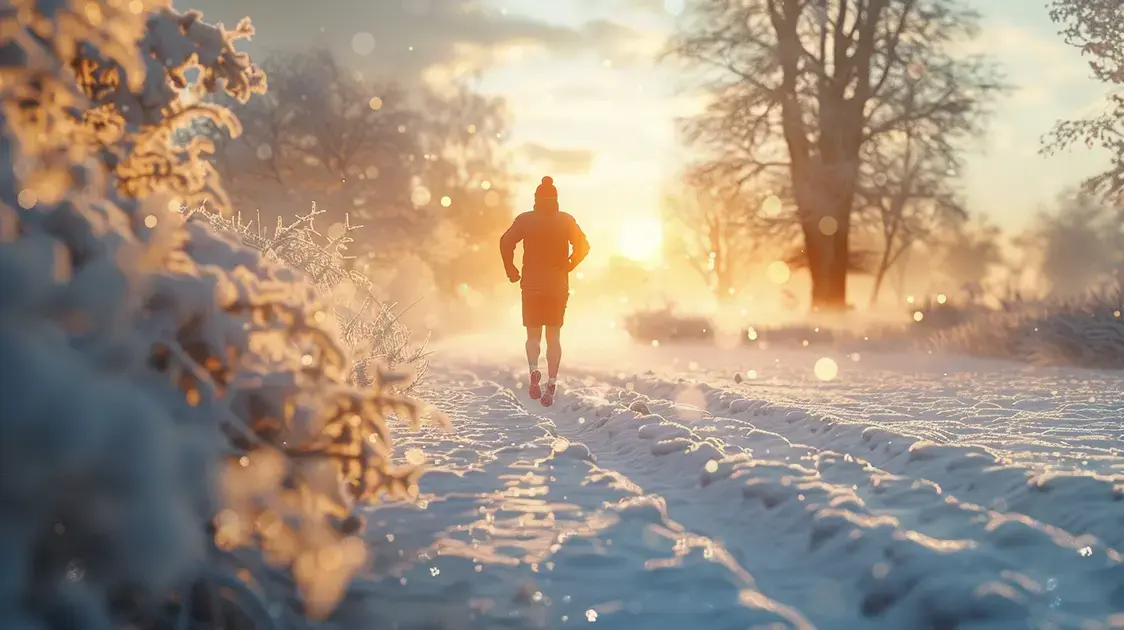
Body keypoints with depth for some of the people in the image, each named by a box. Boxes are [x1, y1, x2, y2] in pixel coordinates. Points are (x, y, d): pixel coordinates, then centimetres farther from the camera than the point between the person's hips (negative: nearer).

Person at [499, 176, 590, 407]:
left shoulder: (525, 219, -1)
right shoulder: (566, 220, 2)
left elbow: (506, 242, -12)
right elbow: (583, 246, -4)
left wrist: (511, 271, -2)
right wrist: (568, 266, 7)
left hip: (531, 285, -1)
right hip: (558, 286, 1)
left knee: (533, 334, 10)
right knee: (554, 336, 9)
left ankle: (534, 370, -17)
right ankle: (551, 382, -4)